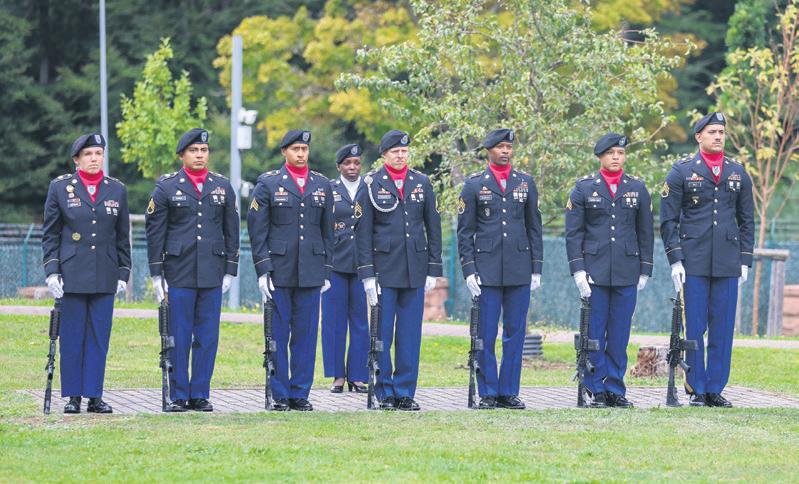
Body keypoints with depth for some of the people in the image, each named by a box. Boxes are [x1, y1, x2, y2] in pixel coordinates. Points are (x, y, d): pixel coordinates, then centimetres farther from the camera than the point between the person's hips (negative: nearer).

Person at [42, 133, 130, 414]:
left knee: (99, 337, 2)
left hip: (105, 277, 2)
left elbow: (123, 237, 12)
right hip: (72, 275, -2)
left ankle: (95, 395, 7)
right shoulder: (60, 188, 3)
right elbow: (50, 234, 4)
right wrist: (51, 271, -5)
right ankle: (73, 396, 7)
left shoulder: (117, 190, 8)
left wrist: (123, 273, 7)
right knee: (72, 337, 1)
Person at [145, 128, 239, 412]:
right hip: (179, 273, -2)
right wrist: (156, 274, -2)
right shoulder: (166, 188, 2)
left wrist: (230, 270, 7)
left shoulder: (223, 187, 10)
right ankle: (178, 396, 5)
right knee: (179, 337, -1)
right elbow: (154, 232, 2)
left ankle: (200, 395, 9)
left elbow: (231, 231, 13)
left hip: (212, 273, 2)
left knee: (207, 337, 3)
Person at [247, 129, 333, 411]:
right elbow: (256, 230, -1)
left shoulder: (322, 186, 11)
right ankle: (280, 395, 6)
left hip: (311, 272, 3)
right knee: (278, 335, 1)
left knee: (306, 334, 3)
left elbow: (327, 232, 14)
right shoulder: (268, 184, 2)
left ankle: (300, 393, 9)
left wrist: (326, 270, 9)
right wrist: (262, 270, -8)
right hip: (279, 271, -2)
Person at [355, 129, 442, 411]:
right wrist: (367, 275, -7)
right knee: (383, 332, -1)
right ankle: (385, 392, 6)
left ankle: (405, 392, 7)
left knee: (410, 333, 2)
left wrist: (433, 269, 6)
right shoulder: (372, 185, 1)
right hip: (384, 269, -2)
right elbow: (363, 232, -1)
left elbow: (433, 228, 11)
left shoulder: (422, 184, 9)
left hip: (415, 270, 2)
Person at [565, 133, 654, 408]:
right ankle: (597, 391, 4)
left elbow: (645, 233, 12)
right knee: (594, 333, -1)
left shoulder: (638, 189, 9)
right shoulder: (583, 188, 4)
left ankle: (616, 390, 8)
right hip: (594, 271, -1)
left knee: (620, 334, 2)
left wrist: (645, 270, 7)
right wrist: (578, 270, -6)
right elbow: (574, 233, 2)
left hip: (626, 274, 2)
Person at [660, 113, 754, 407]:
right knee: (695, 328, -1)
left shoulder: (738, 174, 11)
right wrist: (675, 259, -5)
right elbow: (668, 220, 3)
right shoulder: (681, 173, 3)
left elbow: (747, 221, 15)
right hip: (694, 262, -2)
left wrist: (745, 260, 8)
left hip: (728, 263, 2)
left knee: (723, 328, 2)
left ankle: (716, 389, 8)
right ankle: (696, 389, 6)